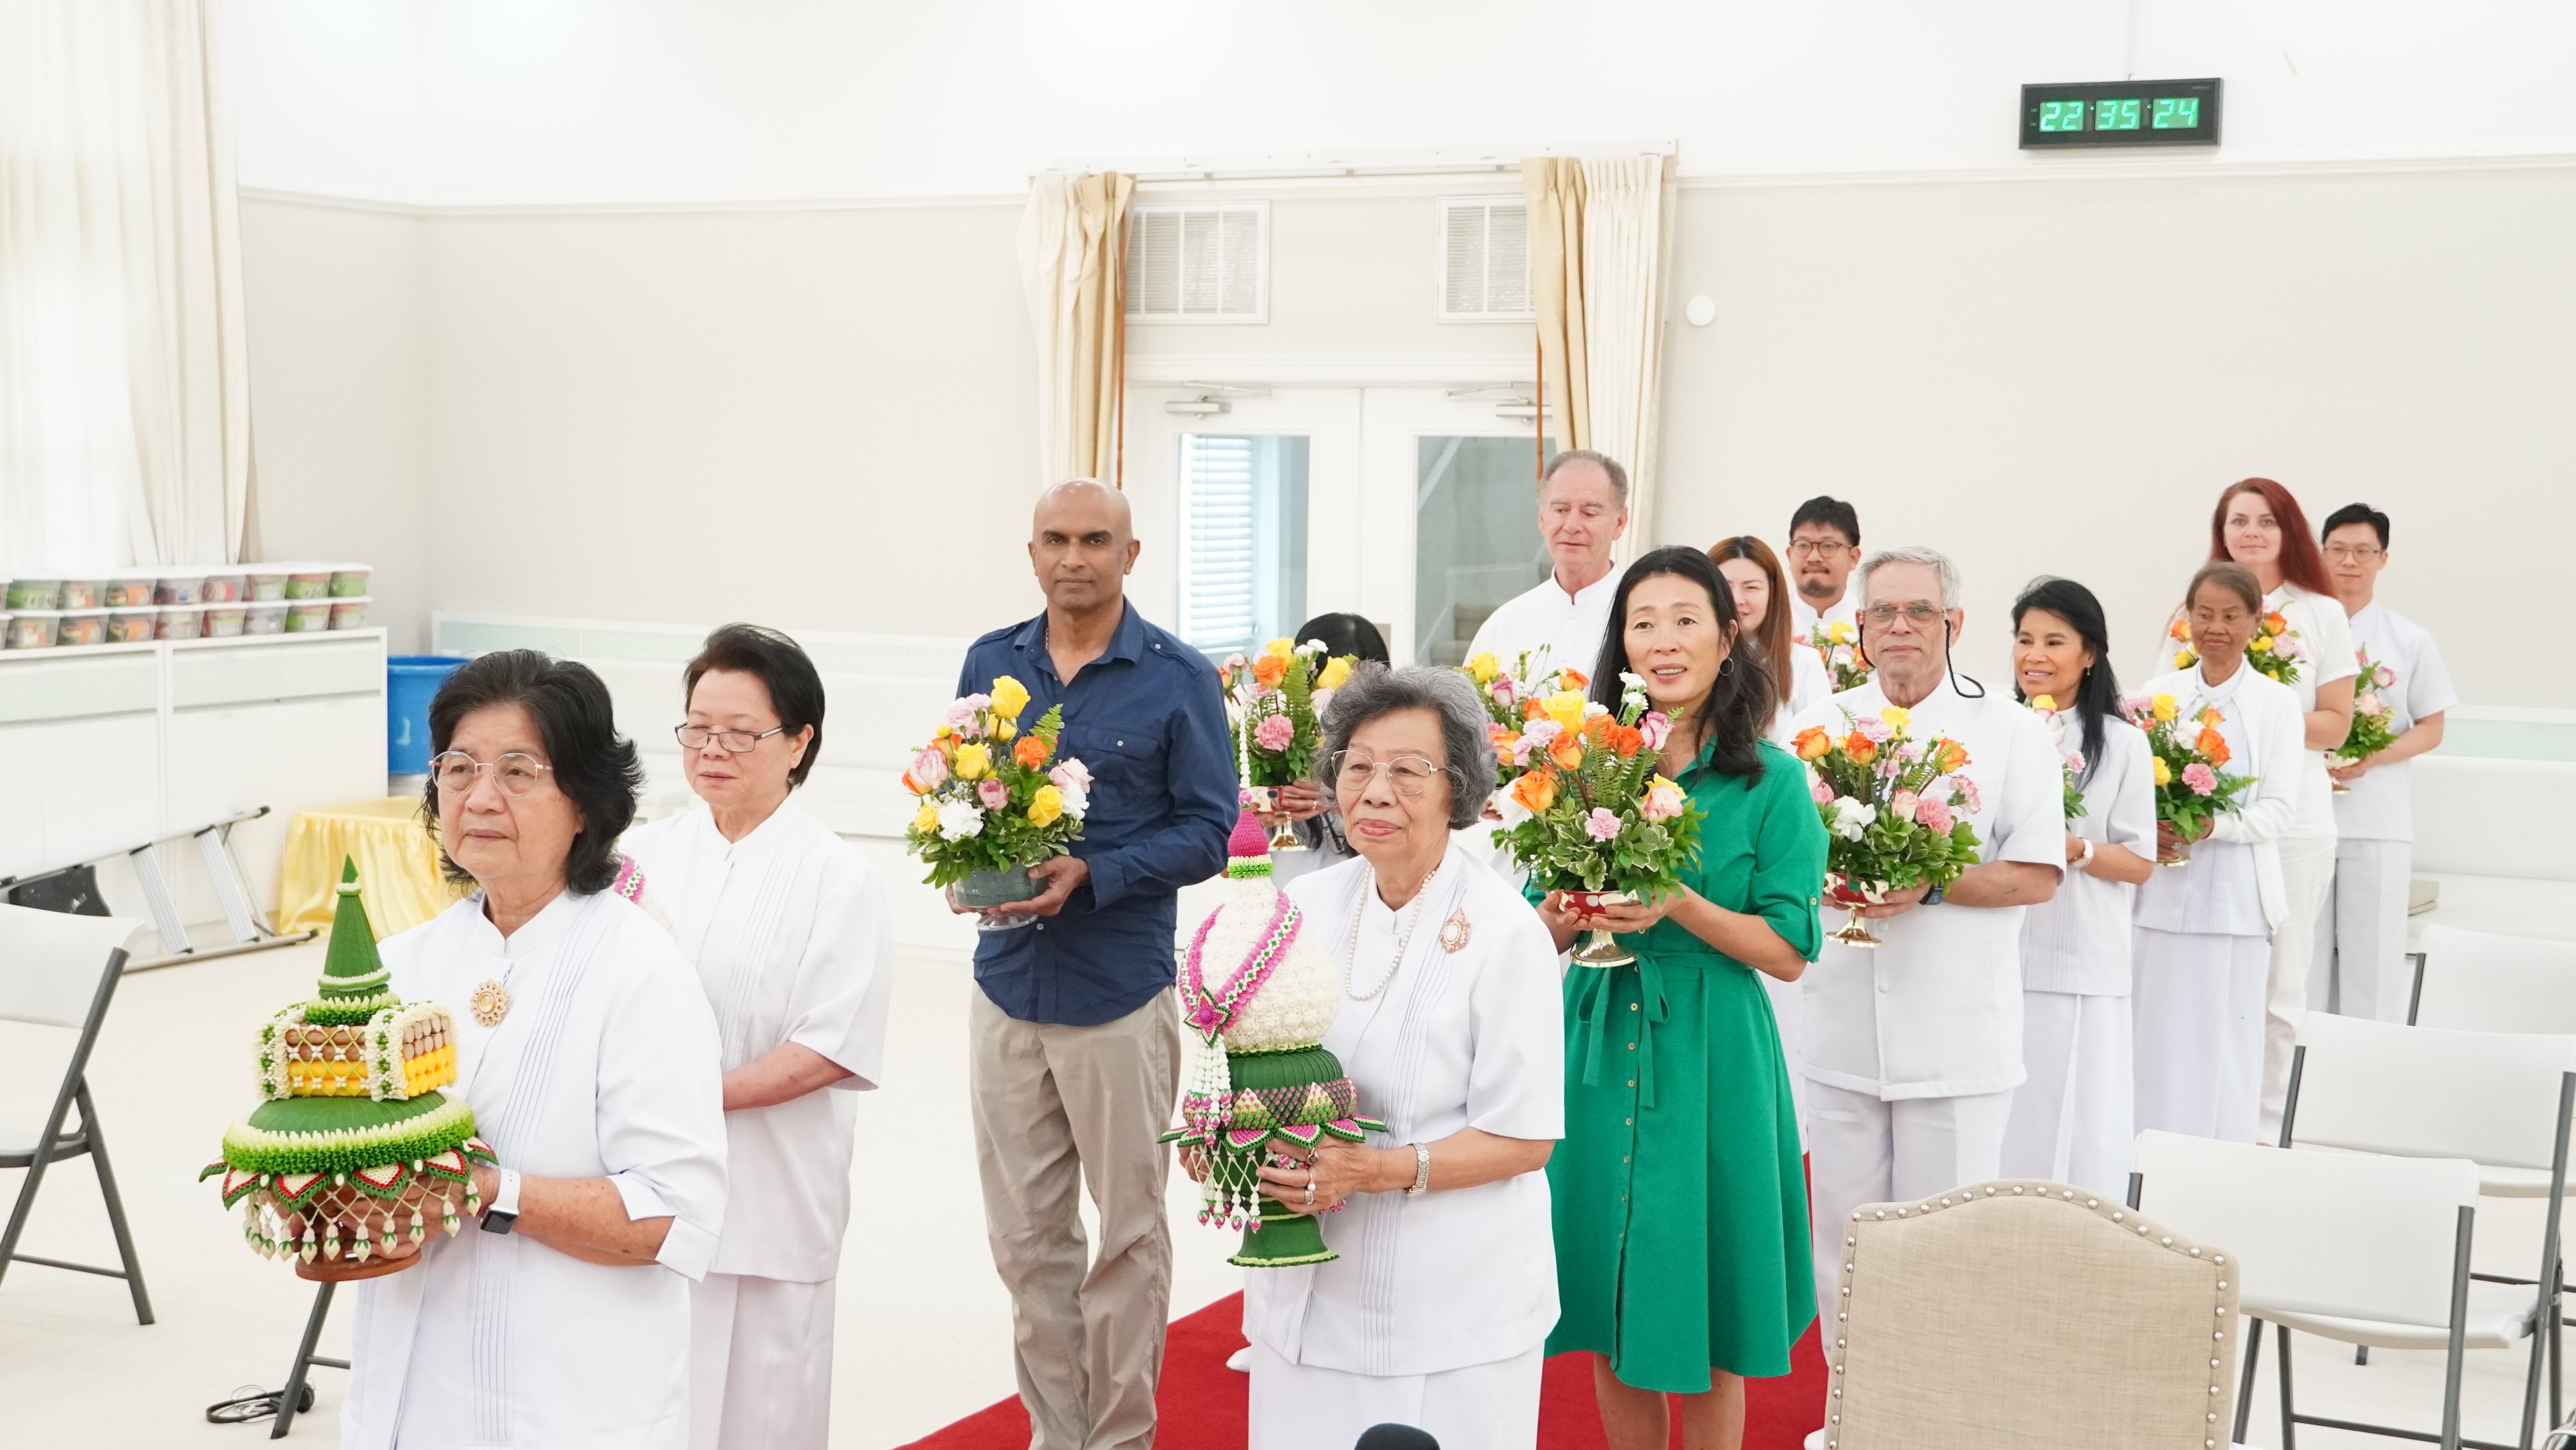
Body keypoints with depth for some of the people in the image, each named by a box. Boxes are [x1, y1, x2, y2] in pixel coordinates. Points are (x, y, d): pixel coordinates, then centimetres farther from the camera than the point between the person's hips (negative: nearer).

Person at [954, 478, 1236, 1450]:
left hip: (1120, 993, -3)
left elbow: (1207, 830, -6)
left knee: (1128, 1233, 7)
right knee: (1024, 1235, 10)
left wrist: (1091, 876, -18)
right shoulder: (990, 663, 7)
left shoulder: (1179, 677, -5)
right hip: (1008, 980, 4)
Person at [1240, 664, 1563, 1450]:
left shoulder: (1503, 931, -15)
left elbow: (1525, 1139, -12)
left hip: (1454, 1306, -5)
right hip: (1304, 1288, 5)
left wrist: (1378, 1170, -23)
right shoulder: (1307, 905, 1)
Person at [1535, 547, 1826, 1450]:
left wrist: (1678, 905, -20)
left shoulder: (1772, 779, -4)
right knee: (1611, 1316, 12)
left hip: (1711, 1061, -3)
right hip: (1602, 1056, 3)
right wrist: (1562, 920, -14)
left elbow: (1790, 954, -7)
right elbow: (1538, 932, 8)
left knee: (1701, 1325, 7)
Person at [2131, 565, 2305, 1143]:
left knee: (2224, 1045, -1)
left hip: (2234, 898, -2)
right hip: (2161, 895, 2)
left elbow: (2280, 810, -2)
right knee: (2156, 1040, 2)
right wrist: (2148, 830, -11)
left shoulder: (2277, 703, 3)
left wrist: (2213, 825, -19)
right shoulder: (2159, 694, 10)